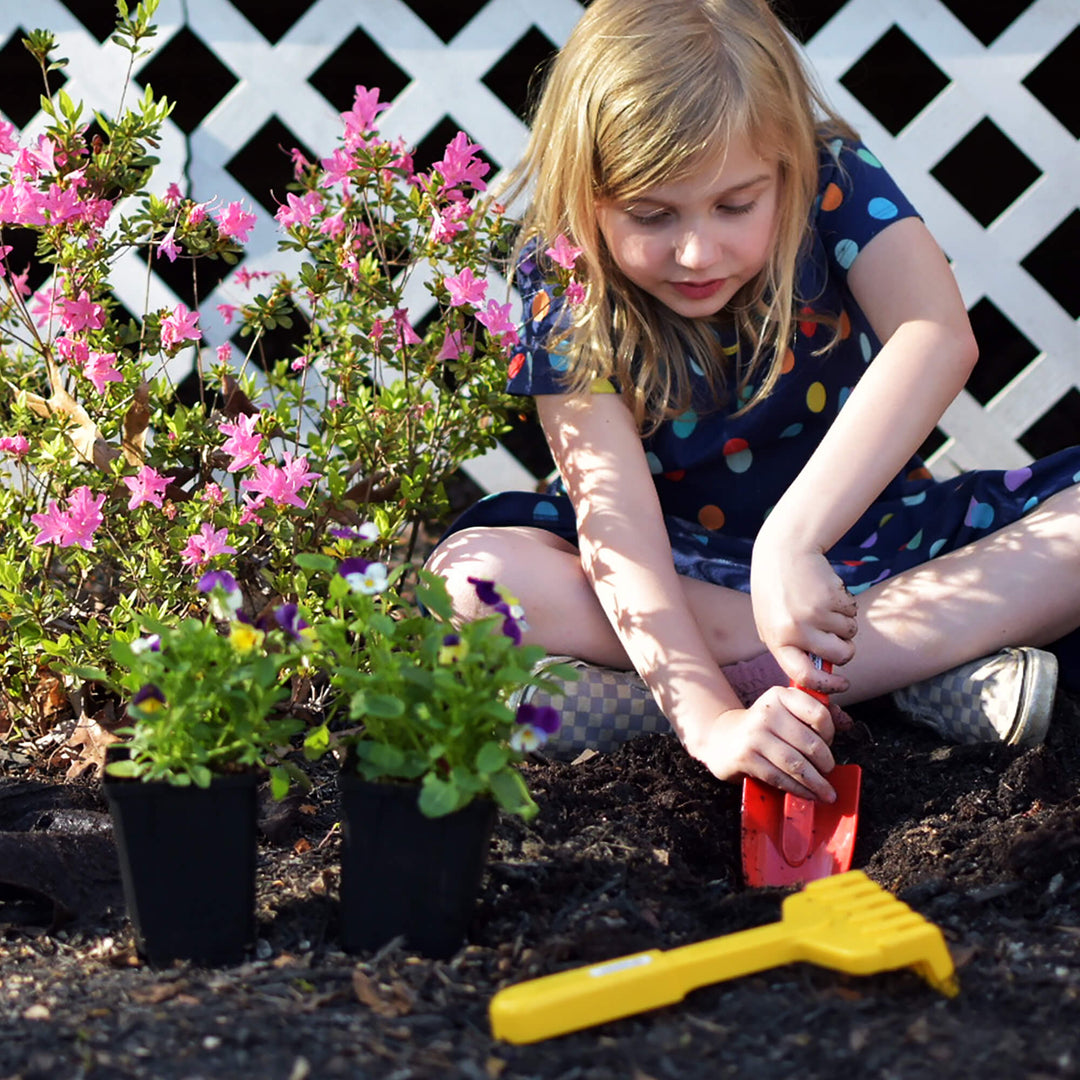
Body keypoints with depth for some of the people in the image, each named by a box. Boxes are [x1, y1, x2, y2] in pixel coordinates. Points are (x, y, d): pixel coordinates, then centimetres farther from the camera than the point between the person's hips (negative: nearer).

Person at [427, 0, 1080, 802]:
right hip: (687, 573, 1)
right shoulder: (567, 288, -18)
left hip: (882, 537, 0)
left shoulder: (834, 183, -17)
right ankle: (930, 668, -28)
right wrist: (709, 720, -41)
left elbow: (940, 339, -37)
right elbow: (615, 519, -27)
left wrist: (792, 538, -48)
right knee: (467, 573, -29)